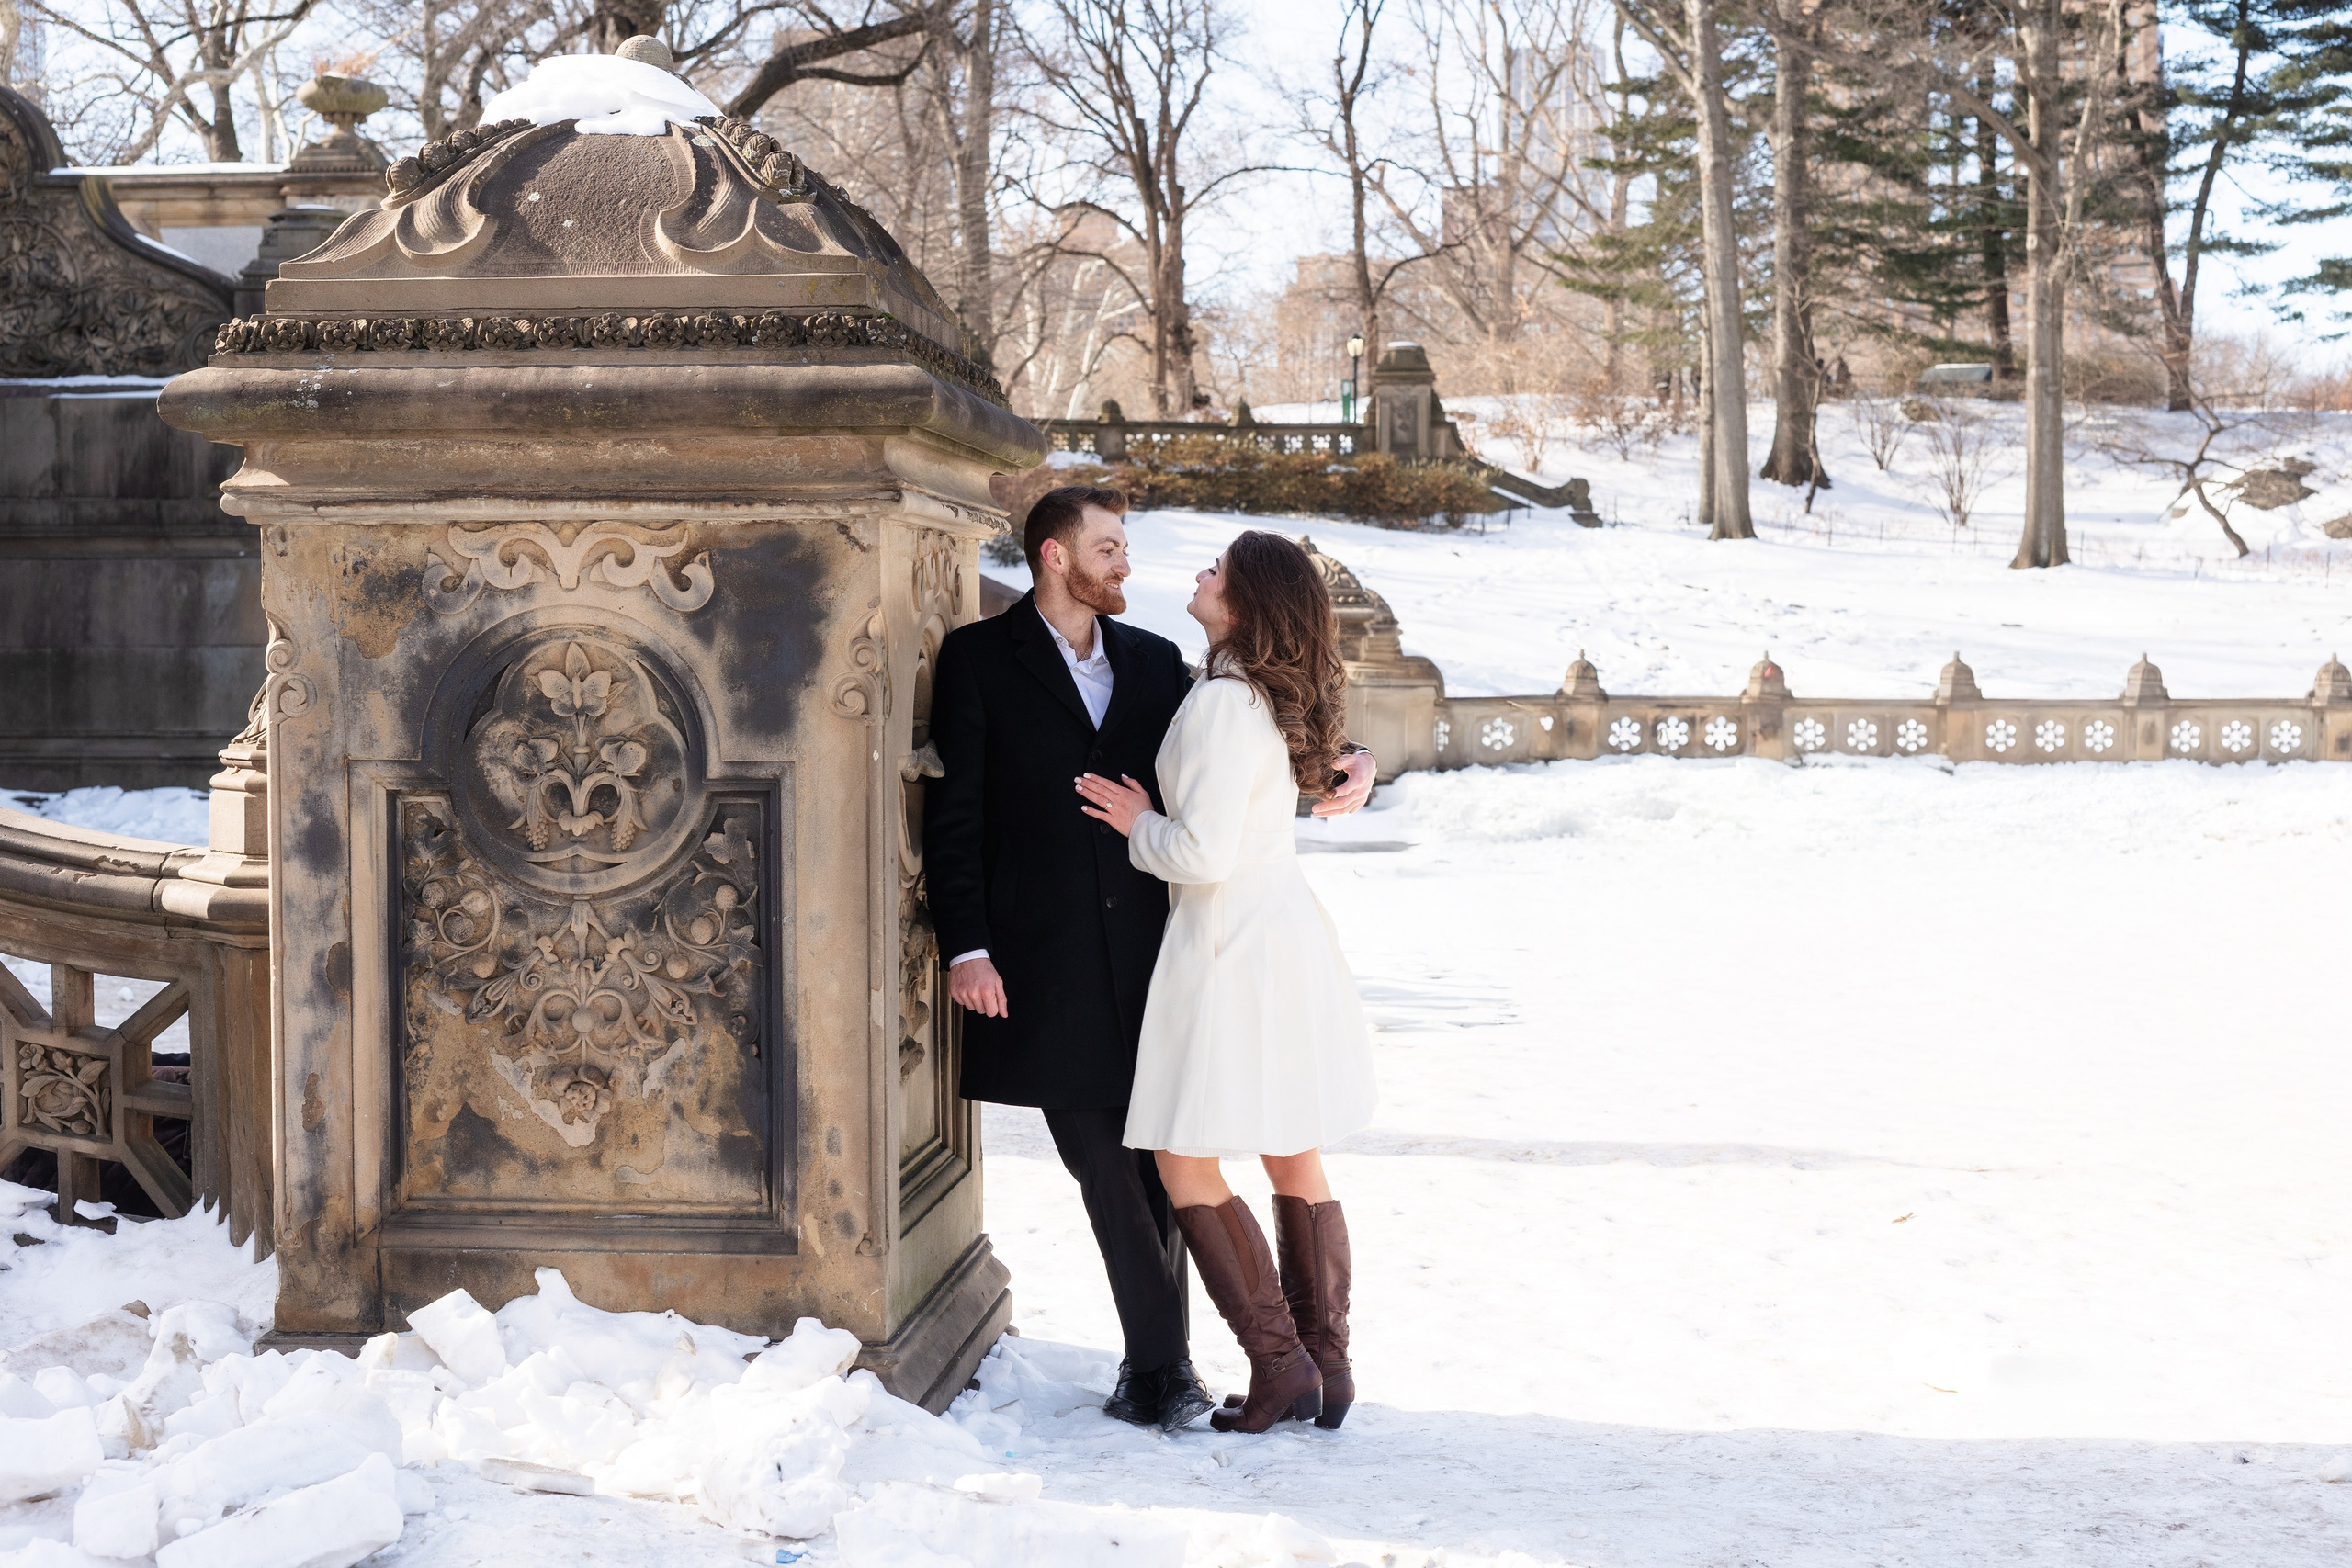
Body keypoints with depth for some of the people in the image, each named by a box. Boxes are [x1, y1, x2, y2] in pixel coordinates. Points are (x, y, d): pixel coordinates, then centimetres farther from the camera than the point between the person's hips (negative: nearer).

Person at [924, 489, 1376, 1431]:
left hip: (1143, 951, 3)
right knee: (1103, 1162, -2)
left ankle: (1157, 1364, 14)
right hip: (1047, 961, -3)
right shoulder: (979, 658, 2)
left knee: (1152, 1163, 5)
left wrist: (1341, 769, 2)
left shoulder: (1155, 661, 13)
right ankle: (1164, 1363, 6)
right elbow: (954, 812, -1)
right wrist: (967, 947, -9)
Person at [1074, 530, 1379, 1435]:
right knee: (1294, 1163, 13)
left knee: (1185, 1165, 0)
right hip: (1286, 930, 9)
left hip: (1234, 949, -9)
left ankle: (1280, 1364, 1)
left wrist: (1138, 823, -6)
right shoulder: (1272, 697, 10)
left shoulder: (1224, 704, -19)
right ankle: (1328, 1368, 18)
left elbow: (1204, 853, -23)